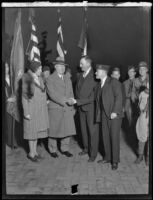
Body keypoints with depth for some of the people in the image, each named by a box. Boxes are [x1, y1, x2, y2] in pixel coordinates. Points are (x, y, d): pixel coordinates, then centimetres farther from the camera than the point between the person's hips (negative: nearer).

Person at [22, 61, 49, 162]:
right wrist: (26, 112, -14)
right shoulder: (27, 79, -13)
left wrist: (39, 84, -7)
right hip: (32, 108, -6)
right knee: (32, 130, 3)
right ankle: (31, 153, 15)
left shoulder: (40, 78, 5)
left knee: (37, 130, 13)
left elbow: (43, 92, 10)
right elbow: (24, 97, -13)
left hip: (41, 108, 6)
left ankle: (35, 151, 26)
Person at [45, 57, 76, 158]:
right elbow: (52, 94, -14)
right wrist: (65, 100, -21)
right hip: (55, 109, -5)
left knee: (68, 129, 6)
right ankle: (53, 150, 18)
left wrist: (72, 107, 11)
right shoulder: (50, 79, -3)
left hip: (68, 109, 5)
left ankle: (65, 149, 21)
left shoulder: (68, 78, 17)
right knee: (54, 130, 3)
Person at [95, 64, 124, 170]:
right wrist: (98, 115, 7)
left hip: (114, 114, -6)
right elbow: (98, 100, 14)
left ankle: (115, 161, 8)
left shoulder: (114, 82, -5)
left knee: (114, 137, -2)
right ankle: (108, 157, 22)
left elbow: (119, 97, -12)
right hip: (104, 114, 7)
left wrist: (115, 112, -18)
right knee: (105, 136, 9)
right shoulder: (99, 85, 16)